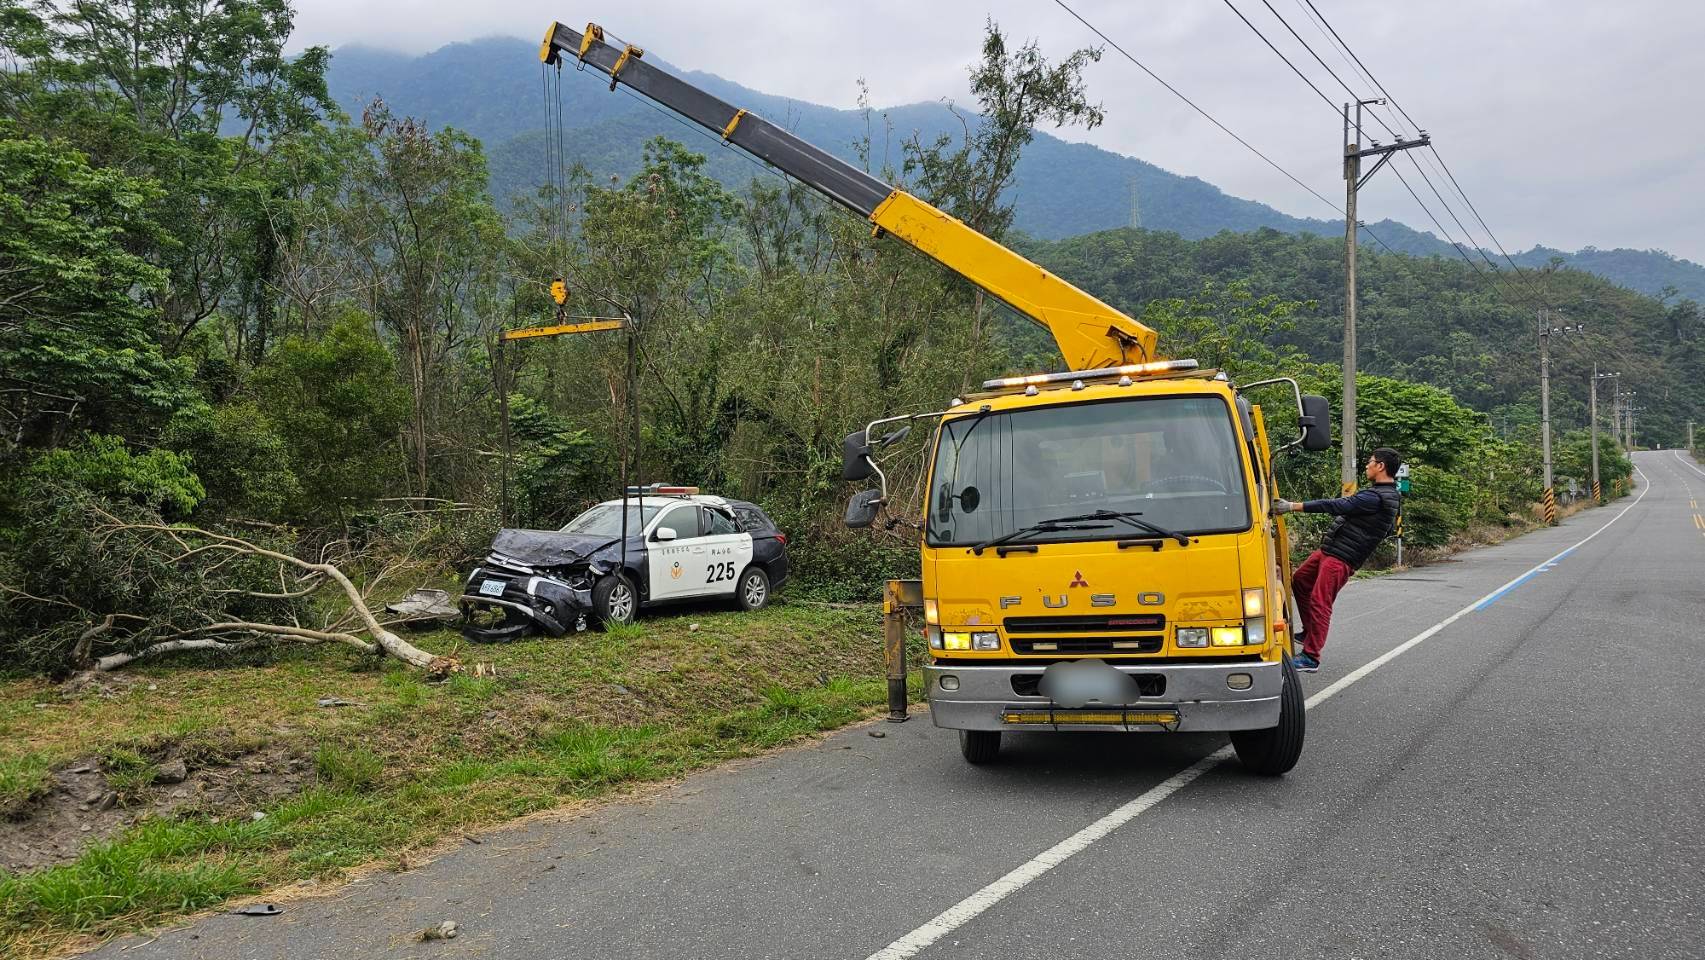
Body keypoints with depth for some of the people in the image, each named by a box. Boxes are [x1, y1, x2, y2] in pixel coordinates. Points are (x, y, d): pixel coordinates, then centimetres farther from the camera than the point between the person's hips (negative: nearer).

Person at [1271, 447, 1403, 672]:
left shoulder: (1376, 497, -20)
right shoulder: (1389, 496, 13)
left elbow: (1337, 506, -25)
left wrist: (1292, 506, -25)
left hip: (1340, 559, -11)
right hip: (1328, 551, 11)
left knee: (1320, 602, -11)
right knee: (1299, 582, 19)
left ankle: (1310, 658, -9)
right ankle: (1309, 632, 28)